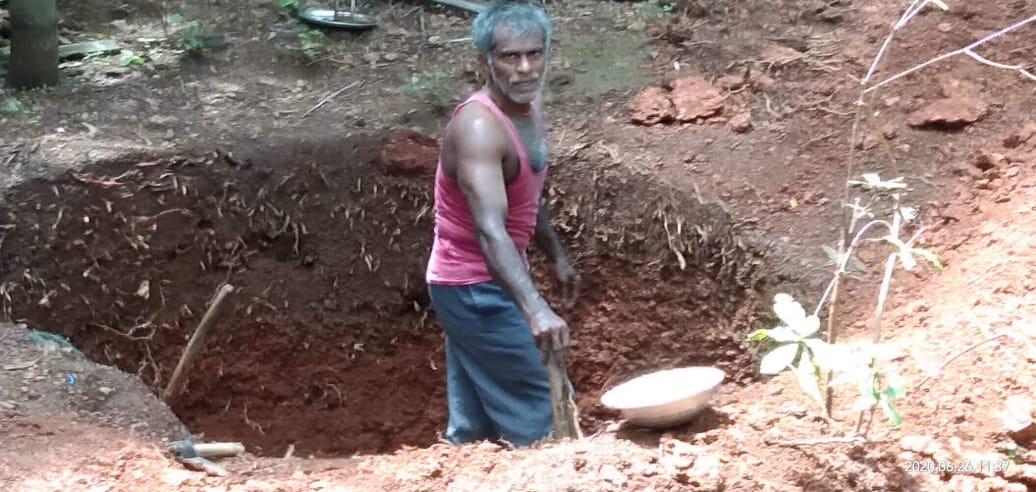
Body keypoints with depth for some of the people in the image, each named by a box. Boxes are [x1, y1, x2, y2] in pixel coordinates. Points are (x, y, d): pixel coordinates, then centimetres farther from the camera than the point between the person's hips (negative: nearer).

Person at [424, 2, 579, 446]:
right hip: (473, 289, -9)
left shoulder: (529, 110, 2)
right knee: (533, 410, -4)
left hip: (485, 284, 9)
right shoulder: (479, 127, -28)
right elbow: (490, 230, -41)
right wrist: (535, 308, -52)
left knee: (475, 422, 16)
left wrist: (557, 255, 30)